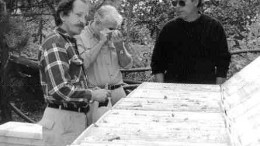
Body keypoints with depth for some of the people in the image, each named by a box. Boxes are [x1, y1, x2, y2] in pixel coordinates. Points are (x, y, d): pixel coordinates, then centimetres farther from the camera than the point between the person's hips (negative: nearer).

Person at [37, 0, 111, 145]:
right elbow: (60, 90, -24)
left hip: (76, 117, 9)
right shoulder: (54, 44, -16)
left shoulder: (70, 42, 16)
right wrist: (93, 95, -14)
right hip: (62, 119, -9)